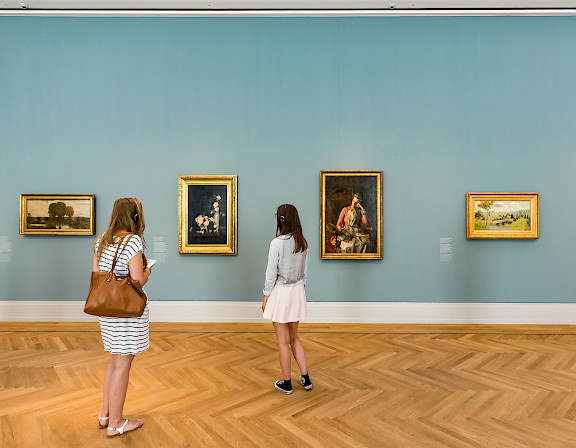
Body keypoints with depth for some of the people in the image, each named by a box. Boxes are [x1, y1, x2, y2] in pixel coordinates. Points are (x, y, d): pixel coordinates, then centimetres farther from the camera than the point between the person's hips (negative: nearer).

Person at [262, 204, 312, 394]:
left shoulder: (277, 243, -18)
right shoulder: (302, 243, 2)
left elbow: (271, 274, -14)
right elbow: (304, 272, 10)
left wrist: (266, 298, -4)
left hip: (280, 293, -6)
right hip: (298, 292, 6)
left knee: (283, 341, 8)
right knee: (294, 338, 21)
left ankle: (286, 383, 22)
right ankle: (305, 378, 25)